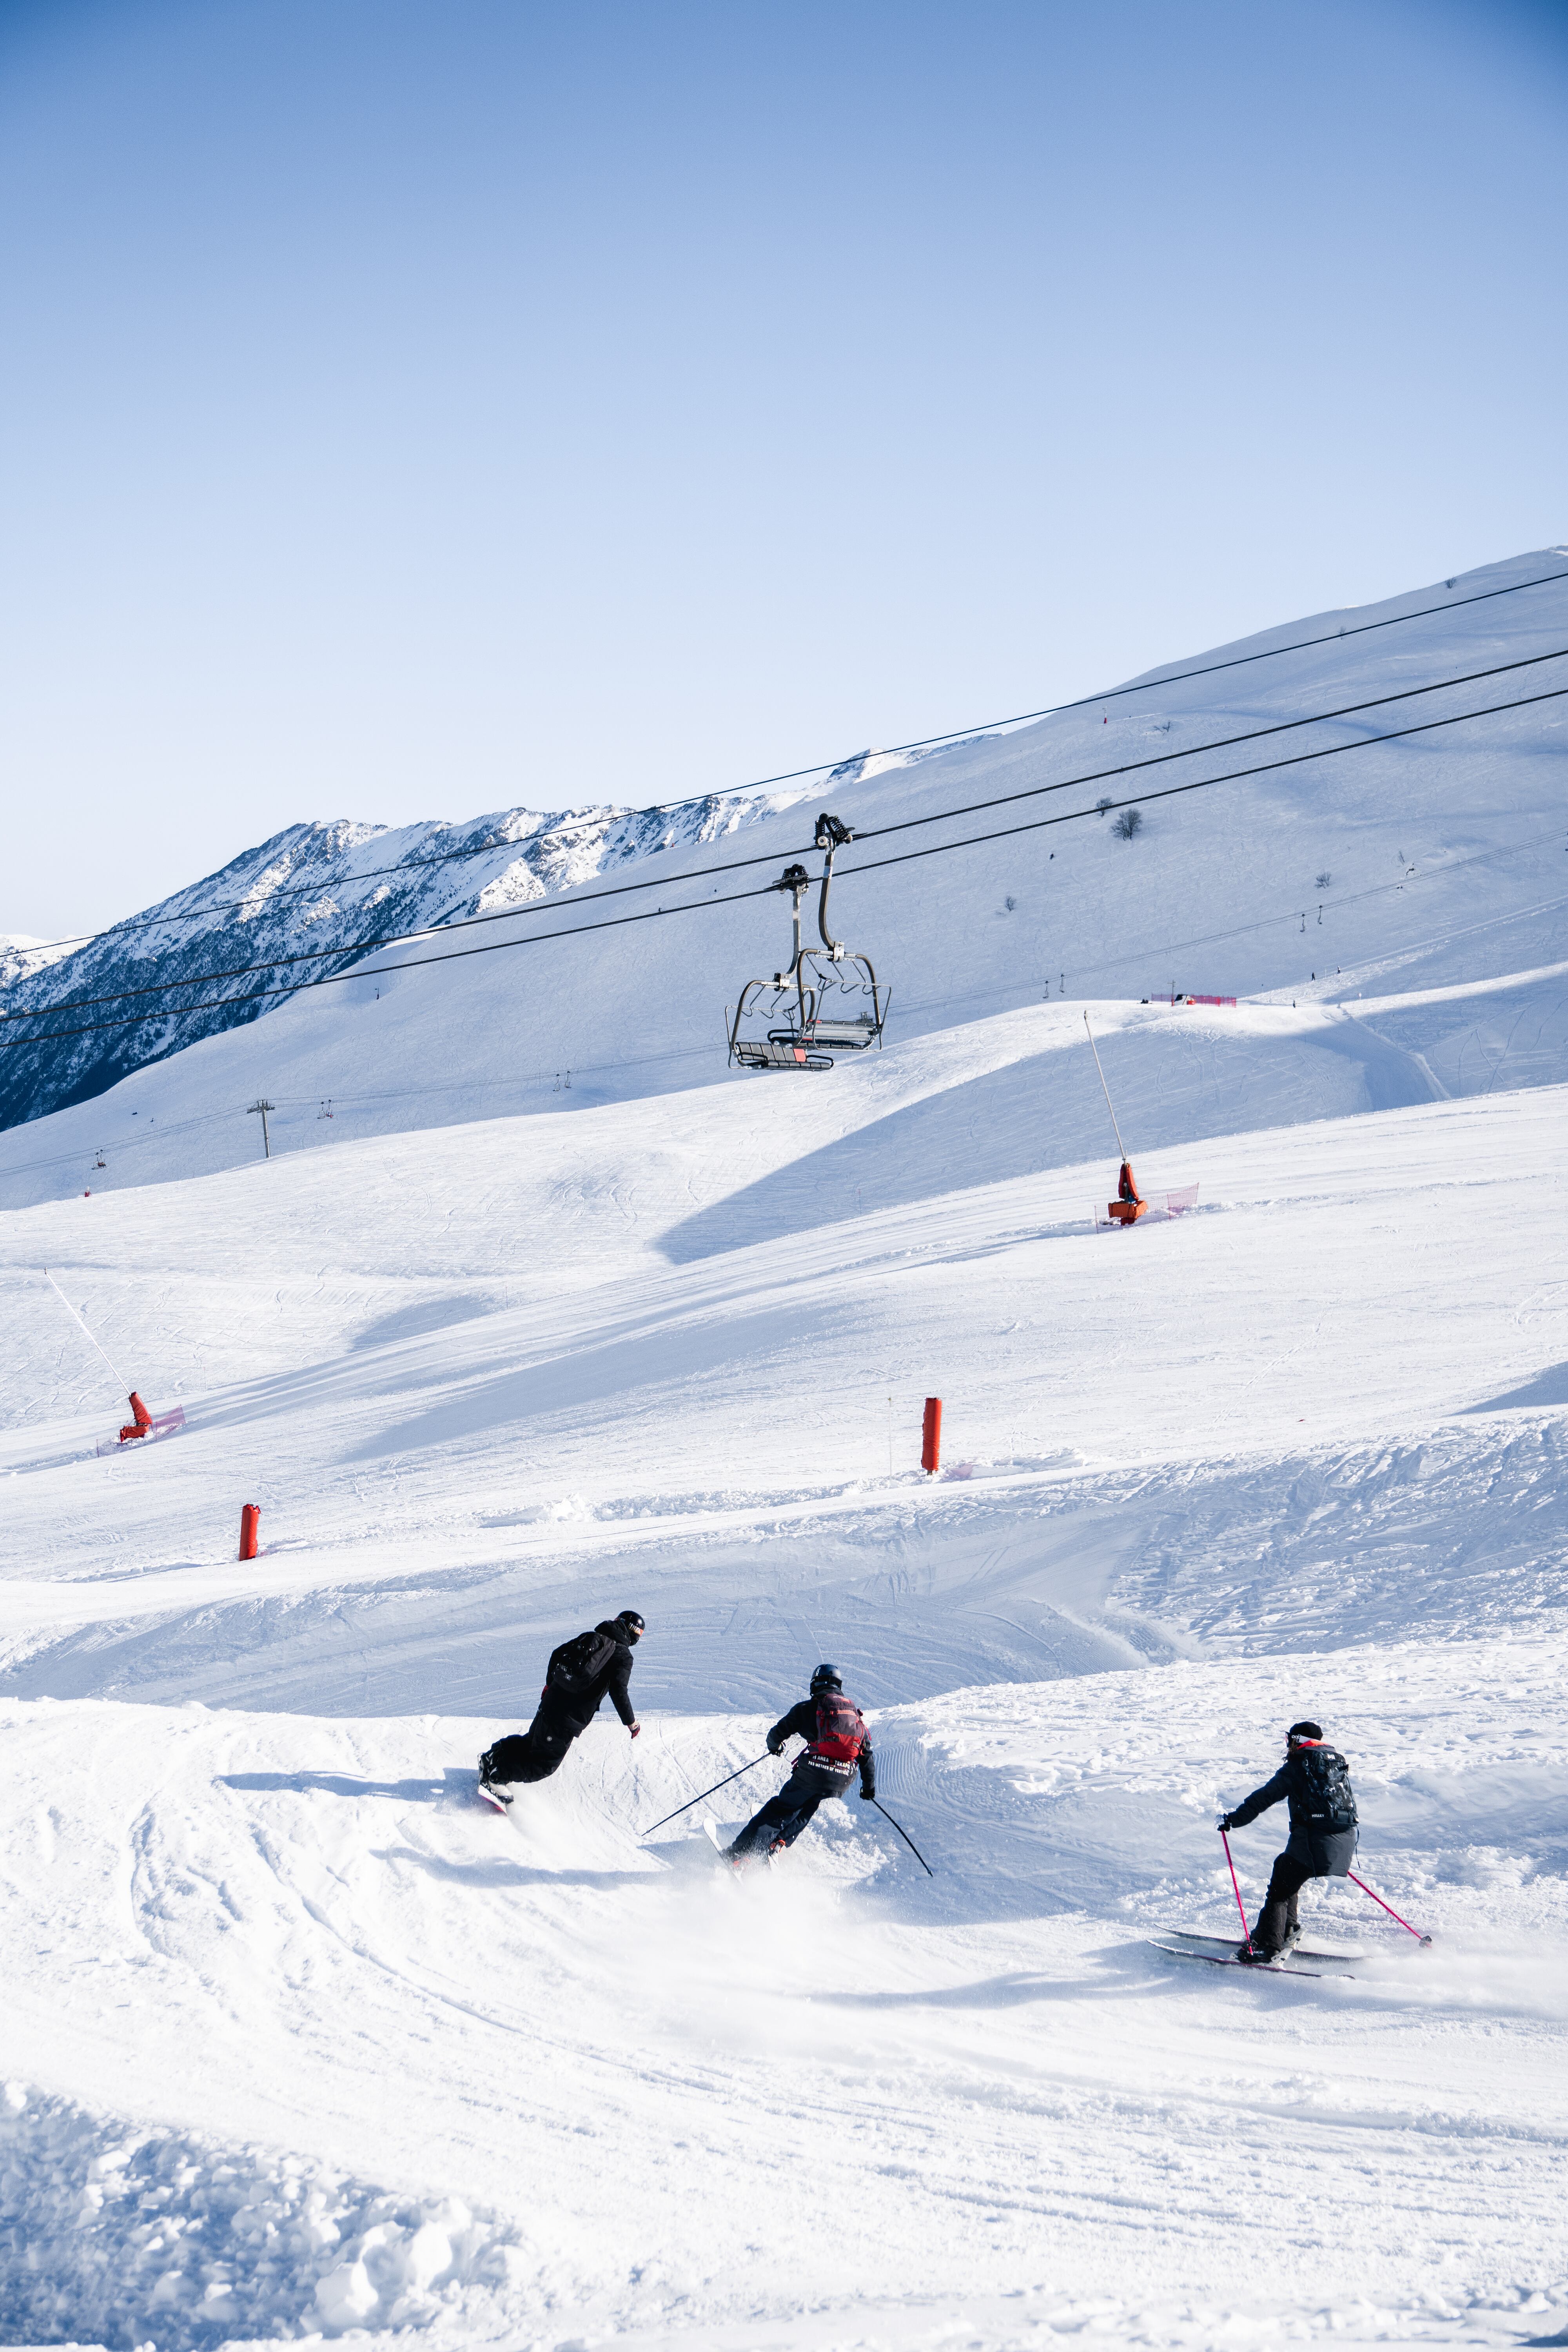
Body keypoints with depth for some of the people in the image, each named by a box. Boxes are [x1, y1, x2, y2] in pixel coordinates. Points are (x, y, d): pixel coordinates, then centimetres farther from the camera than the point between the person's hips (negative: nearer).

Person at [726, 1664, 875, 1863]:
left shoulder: (808, 1708, 7)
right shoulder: (855, 1714, 21)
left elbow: (778, 1733, 9)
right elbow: (867, 1754, 20)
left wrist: (774, 1747, 33)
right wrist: (869, 1788, 28)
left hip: (813, 1771, -3)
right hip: (843, 1781, 4)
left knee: (781, 1808, 10)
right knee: (807, 1807, 28)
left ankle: (738, 1854, 1)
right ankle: (780, 1843, 10)